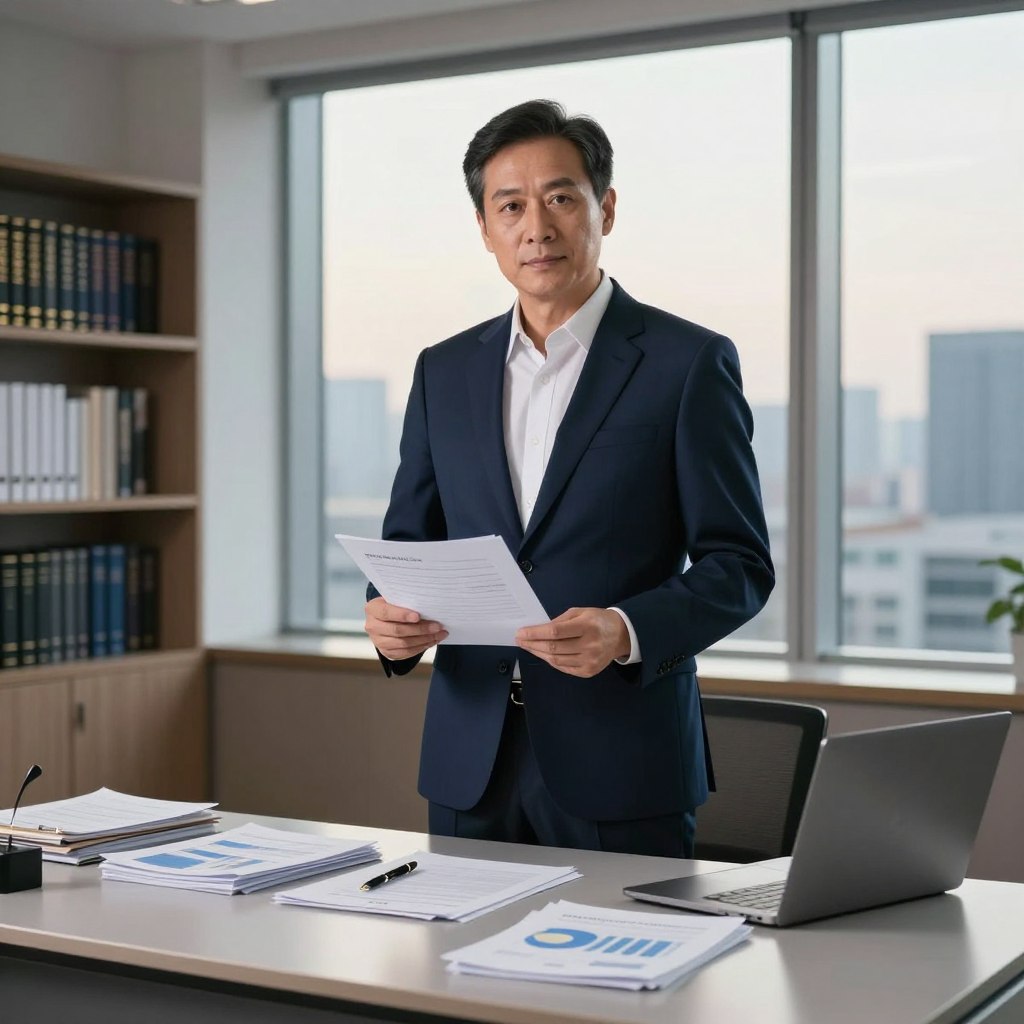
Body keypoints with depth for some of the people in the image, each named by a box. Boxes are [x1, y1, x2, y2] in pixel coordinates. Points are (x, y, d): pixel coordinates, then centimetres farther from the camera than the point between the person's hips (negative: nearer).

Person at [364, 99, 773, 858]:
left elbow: (738, 564, -6)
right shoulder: (445, 371, 10)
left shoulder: (689, 362, -4)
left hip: (621, 766, -4)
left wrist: (628, 632, -23)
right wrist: (393, 618, -8)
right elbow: (409, 542, 14)